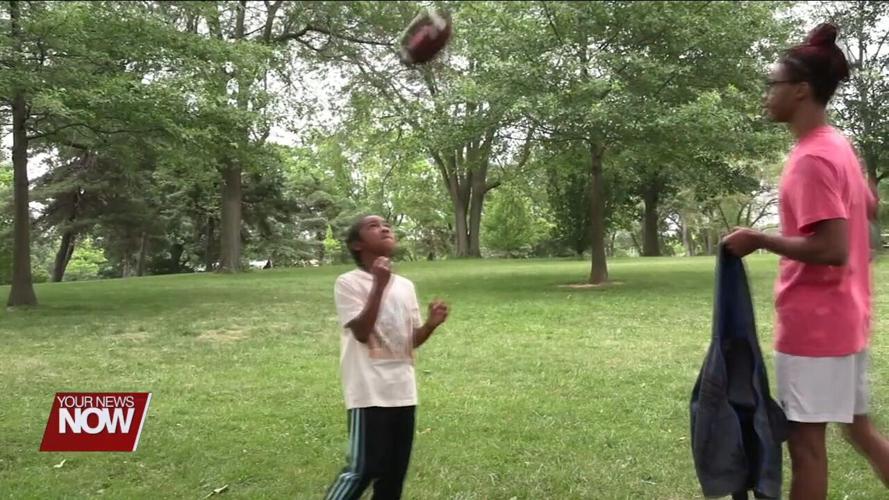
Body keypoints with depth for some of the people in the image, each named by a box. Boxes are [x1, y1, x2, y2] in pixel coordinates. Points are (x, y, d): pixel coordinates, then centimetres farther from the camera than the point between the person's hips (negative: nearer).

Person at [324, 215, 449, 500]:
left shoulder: (405, 286, 11)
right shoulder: (348, 283, -7)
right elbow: (362, 332, -19)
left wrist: (432, 324, -7)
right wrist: (379, 285, -23)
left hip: (403, 392, 7)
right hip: (369, 392, -6)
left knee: (394, 471, 11)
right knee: (363, 468, -7)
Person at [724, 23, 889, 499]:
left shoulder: (811, 158, -20)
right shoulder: (837, 146, 10)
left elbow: (832, 249, -25)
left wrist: (759, 240, -18)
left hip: (813, 323, -10)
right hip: (844, 317, 10)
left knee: (805, 438, 1)